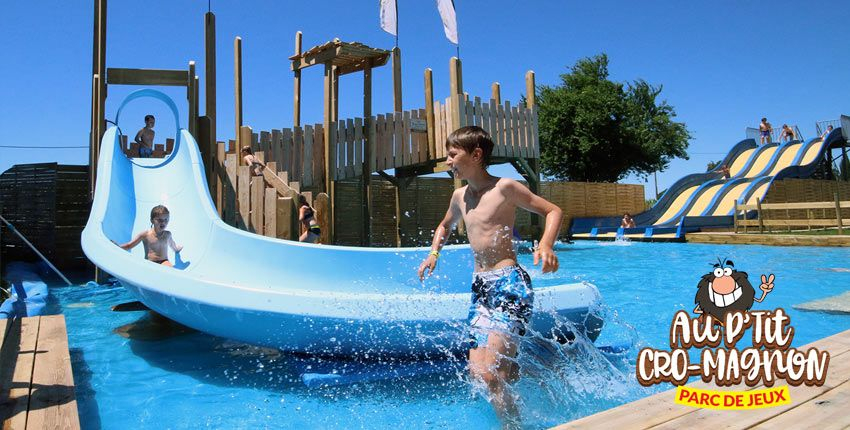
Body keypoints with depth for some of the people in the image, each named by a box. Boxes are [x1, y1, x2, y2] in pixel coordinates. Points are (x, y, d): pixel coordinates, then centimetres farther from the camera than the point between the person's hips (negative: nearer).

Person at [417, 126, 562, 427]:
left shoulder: (504, 187, -7)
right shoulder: (460, 196, 14)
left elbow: (553, 211, -3)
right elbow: (445, 226, 34)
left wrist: (546, 245, -21)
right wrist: (434, 253, 18)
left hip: (509, 284, -8)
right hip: (480, 288, 8)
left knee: (489, 375, -17)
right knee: (477, 374, 7)